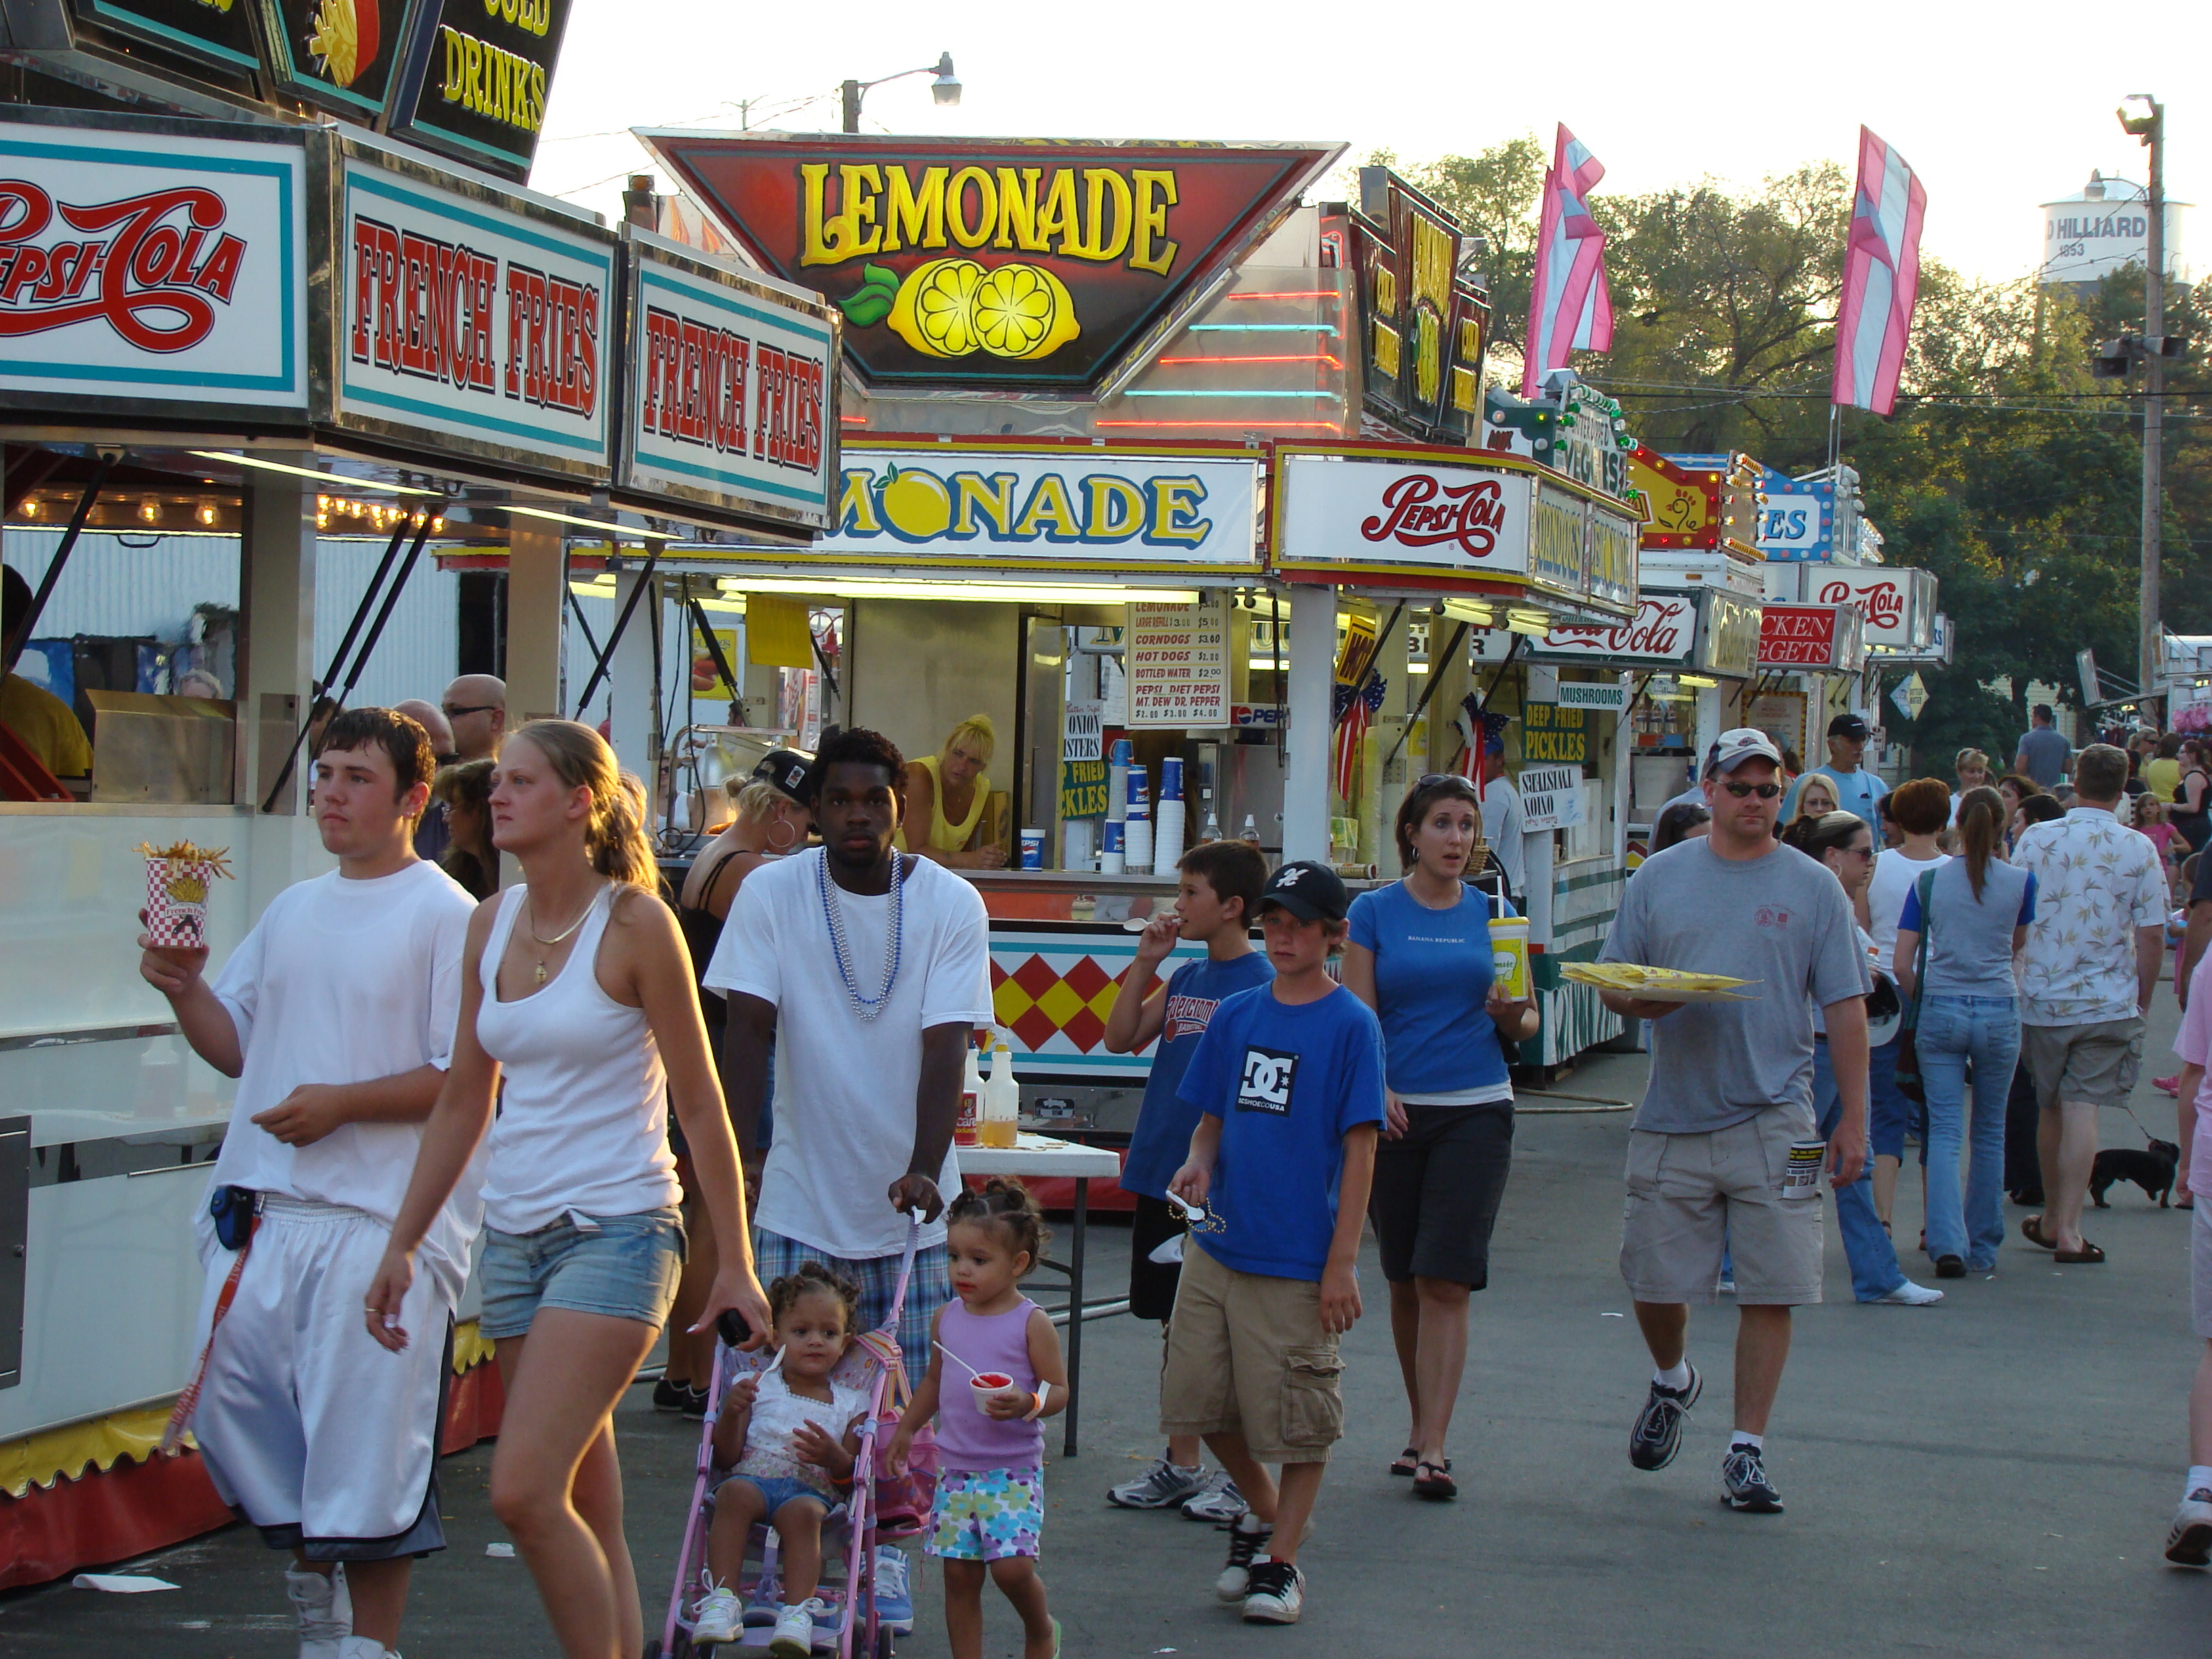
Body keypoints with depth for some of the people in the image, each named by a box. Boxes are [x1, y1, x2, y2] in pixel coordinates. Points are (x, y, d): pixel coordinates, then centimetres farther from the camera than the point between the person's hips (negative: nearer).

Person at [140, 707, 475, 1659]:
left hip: (382, 1223, -7)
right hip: (263, 1212, 8)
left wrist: (340, 1104, -17)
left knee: (365, 1451, -4)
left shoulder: (445, 917, -5)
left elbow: (469, 1079, -11)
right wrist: (184, 990, 3)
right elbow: (236, 1045, 21)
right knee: (233, 1408, 11)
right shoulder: (293, 912, 17)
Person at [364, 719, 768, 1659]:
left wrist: (736, 1264, -6)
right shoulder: (491, 925, 9)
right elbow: (463, 1100, 16)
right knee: (587, 1511, 10)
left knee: (523, 1491, -16)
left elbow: (699, 1103, -6)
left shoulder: (634, 923, -9)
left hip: (615, 1230, -6)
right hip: (513, 1232, 6)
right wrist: (402, 1244, 14)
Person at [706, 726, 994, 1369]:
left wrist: (924, 1171, -25)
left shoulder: (953, 904, -4)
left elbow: (945, 1049, -11)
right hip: (798, 1203, 0)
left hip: (911, 1201, 0)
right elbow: (749, 1032, -8)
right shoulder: (770, 893, -3)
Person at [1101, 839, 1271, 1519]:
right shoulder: (1184, 979, 13)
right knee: (1178, 1325, 13)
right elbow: (1120, 1038, 10)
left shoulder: (1261, 984, -10)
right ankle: (1180, 1467, 21)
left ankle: (1244, 1475, 10)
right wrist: (1146, 960, 2)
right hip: (1162, 1176, 7)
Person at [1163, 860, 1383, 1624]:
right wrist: (1199, 1161, -7)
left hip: (1299, 1257, -5)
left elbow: (1360, 1148, -8)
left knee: (1298, 1418, 2)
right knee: (1202, 1395, 9)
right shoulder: (1236, 1015, 8)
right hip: (1219, 1241, 5)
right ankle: (1261, 1510, 32)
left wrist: (1342, 1262, -11)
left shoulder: (1350, 1024, -6)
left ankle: (1282, 1560, 15)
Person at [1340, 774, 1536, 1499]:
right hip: (1393, 1111, 0)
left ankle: (1432, 1449, -10)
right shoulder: (1375, 911, 3)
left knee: (1446, 1281, -9)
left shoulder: (1493, 913, 7)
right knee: (1406, 1281, 10)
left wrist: (1512, 1014, -12)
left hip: (1476, 1112, 0)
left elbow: (1523, 1025, 11)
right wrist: (1376, 1088, -17)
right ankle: (1421, 1427, 25)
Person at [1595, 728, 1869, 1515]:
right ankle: (1673, 1381, 38)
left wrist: (1853, 1119, -1)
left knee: (1770, 1289, -3)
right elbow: (1612, 985, 11)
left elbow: (1844, 1008, 4)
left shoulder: (1812, 887, 4)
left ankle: (1746, 1451, 7)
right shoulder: (1659, 878, 8)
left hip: (1773, 1119, -1)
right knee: (1655, 1282, 6)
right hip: (1673, 1117, 1)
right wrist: (1642, 1000, -14)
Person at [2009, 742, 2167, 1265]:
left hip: (2041, 997, 2)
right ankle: (2067, 1229, -5)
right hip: (2109, 1002, -2)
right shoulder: (2138, 850, -6)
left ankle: (2051, 1220, 30)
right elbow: (2152, 935, -6)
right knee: (2083, 1111, -1)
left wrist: (2009, 986, 14)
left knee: (2051, 1108, 16)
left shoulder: (2035, 839, -2)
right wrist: (2142, 1003, 6)